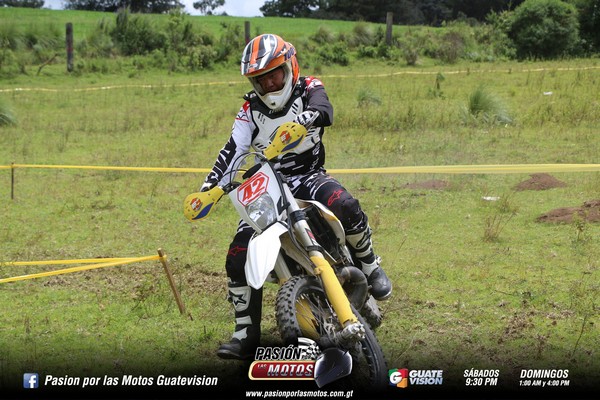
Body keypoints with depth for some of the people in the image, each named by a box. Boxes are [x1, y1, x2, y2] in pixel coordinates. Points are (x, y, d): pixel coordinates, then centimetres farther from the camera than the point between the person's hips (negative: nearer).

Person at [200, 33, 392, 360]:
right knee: (238, 257, -11)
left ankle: (370, 267, -10)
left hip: (308, 177, -3)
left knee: (345, 206, -36)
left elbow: (324, 111, -27)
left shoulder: (309, 89, -3)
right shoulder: (251, 108, 7)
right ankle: (246, 334, 0)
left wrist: (302, 120, -50)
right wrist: (210, 184, -17)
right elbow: (233, 148, -1)